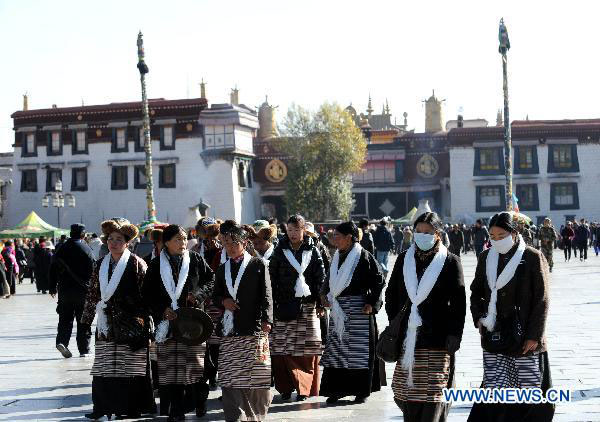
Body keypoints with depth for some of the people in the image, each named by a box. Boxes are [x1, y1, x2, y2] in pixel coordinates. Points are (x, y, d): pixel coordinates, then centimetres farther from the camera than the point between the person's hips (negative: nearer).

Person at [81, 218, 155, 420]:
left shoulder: (136, 263, -4)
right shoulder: (101, 265, 12)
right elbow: (92, 293, 18)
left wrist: (145, 319, -9)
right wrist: (86, 318, 17)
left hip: (130, 324, -5)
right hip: (106, 324, 5)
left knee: (130, 367, -1)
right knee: (104, 367, 4)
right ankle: (104, 406, 11)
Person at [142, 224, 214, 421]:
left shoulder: (196, 259, 5)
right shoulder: (156, 264, 5)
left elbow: (212, 279, 10)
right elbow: (147, 293, 6)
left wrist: (198, 294, -7)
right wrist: (162, 309, -7)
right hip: (168, 322, 1)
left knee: (195, 363, -2)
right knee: (170, 367, 0)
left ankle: (200, 405, 15)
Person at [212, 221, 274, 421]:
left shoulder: (258, 264, 4)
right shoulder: (223, 269, 16)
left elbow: (266, 294, -2)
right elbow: (216, 295, 24)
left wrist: (266, 320, -15)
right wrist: (223, 301, 0)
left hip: (254, 328, -3)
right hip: (230, 331, 3)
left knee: (257, 374, -1)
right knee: (231, 377, -4)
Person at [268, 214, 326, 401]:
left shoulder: (312, 250, 6)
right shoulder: (280, 251, 6)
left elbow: (321, 278, 5)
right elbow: (272, 278, 5)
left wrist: (320, 303, 0)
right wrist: (274, 302, -2)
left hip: (307, 304, 0)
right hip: (285, 305, 0)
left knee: (307, 349, -2)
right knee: (282, 348, -5)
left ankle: (304, 387, 8)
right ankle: (286, 387, 5)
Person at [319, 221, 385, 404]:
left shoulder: (363, 256, -10)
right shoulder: (337, 257, 11)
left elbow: (378, 281, -10)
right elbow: (330, 280, 21)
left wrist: (372, 303, -14)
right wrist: (324, 294, 4)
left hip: (359, 309, -7)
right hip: (338, 310, 7)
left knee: (360, 348, 0)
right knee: (336, 348, 7)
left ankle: (363, 391, 10)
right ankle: (338, 389, 15)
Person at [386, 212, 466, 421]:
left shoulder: (450, 261, 1)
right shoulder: (404, 259, 11)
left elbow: (459, 302, -2)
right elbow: (391, 294, 15)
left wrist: (454, 335, -8)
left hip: (437, 339, -3)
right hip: (407, 337, 4)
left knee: (434, 392, -6)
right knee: (406, 389, 3)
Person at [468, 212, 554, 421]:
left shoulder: (533, 258, -6)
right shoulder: (486, 258, 7)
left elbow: (542, 300, -6)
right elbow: (476, 292, 19)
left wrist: (534, 335, -10)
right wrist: (478, 317, 3)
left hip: (524, 338, -3)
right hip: (493, 336, 3)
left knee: (528, 388, 3)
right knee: (494, 389, 0)